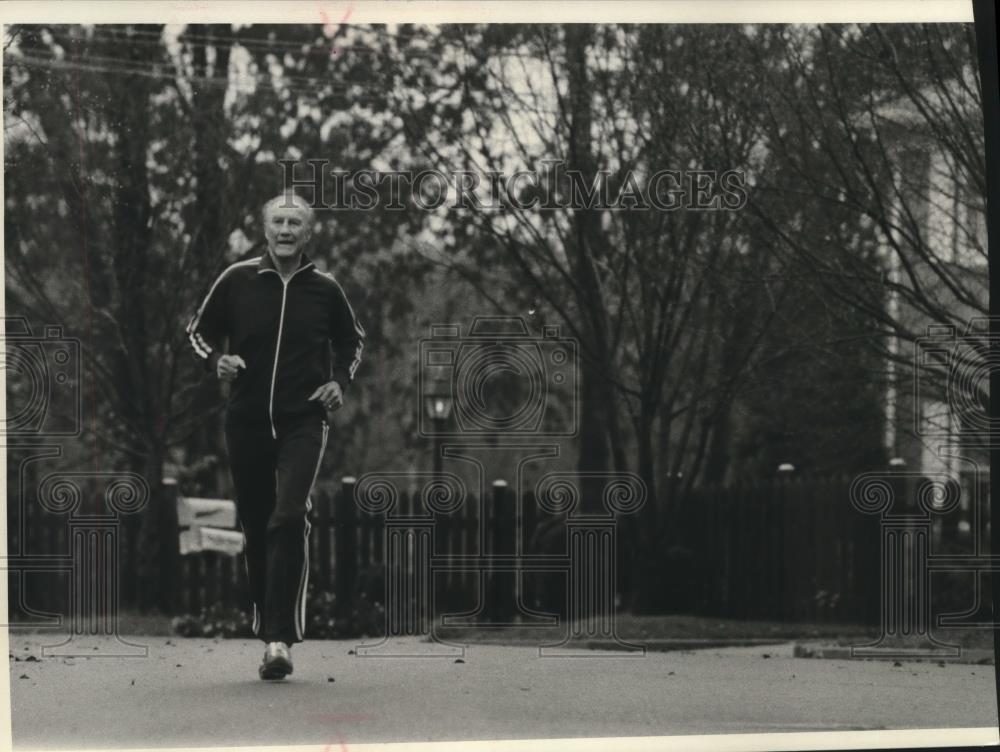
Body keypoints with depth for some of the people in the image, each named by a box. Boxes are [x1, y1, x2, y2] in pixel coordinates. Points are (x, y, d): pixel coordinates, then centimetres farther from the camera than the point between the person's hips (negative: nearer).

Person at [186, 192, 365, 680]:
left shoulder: (324, 290, 3)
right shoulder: (237, 281, 1)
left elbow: (352, 340, 21)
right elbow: (199, 329, 12)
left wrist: (340, 381, 5)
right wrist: (216, 360, -8)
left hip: (304, 421, -2)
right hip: (246, 420, 2)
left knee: (289, 519, -18)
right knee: (255, 528, 8)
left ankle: (282, 639, -21)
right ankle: (266, 628, 23)